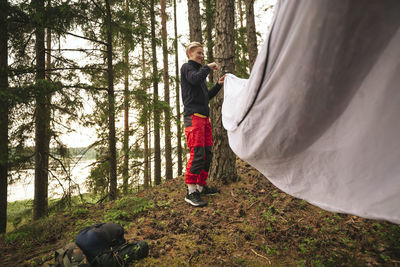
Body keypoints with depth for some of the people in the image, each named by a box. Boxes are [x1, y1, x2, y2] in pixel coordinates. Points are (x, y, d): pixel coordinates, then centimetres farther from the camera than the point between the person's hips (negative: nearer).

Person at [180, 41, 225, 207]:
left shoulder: (200, 71, 28)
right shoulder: (187, 67, 5)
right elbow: (195, 79, -19)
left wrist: (219, 84, 16)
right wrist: (208, 68, -4)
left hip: (204, 117, 9)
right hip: (193, 116, -9)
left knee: (207, 153, 7)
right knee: (197, 154, -14)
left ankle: (201, 186, 18)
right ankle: (191, 192, -9)